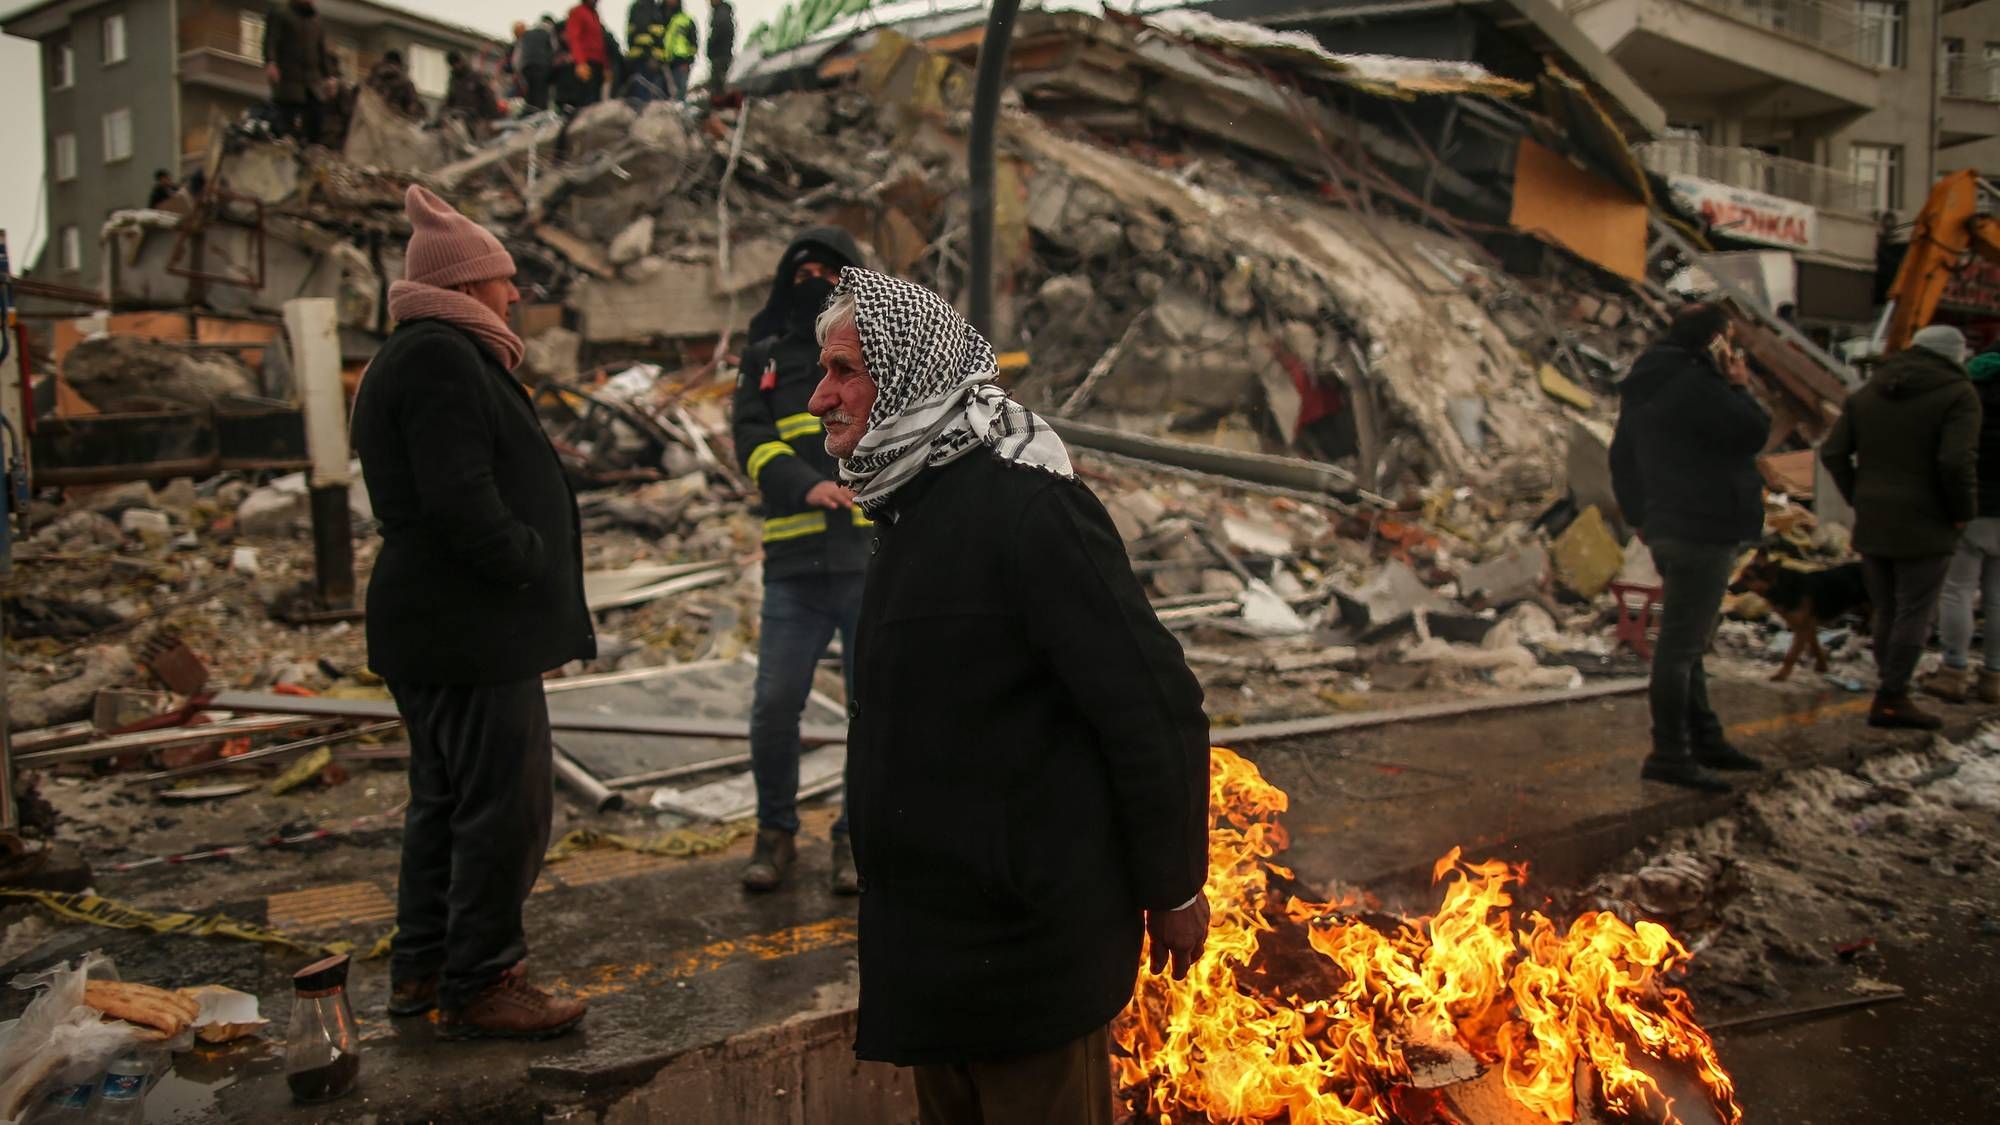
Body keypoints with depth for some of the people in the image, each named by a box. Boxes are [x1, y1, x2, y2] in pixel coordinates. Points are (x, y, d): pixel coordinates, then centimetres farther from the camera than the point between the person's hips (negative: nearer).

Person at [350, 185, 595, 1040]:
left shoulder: (418, 356, 19)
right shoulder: (442, 359, -16)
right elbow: (460, 499, -24)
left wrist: (532, 558, 13)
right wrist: (533, 564, -13)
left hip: (427, 624, 11)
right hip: (474, 629, -11)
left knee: (445, 799, 18)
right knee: (503, 805, -4)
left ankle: (422, 968, 29)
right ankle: (477, 986, 5)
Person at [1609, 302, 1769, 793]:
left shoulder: (1643, 388, 14)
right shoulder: (1695, 385, -18)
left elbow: (1622, 458, 20)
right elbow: (1753, 433, -15)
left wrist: (1638, 515, 26)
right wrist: (1740, 388, 1)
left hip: (1669, 528, 10)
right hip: (1702, 532, -10)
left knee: (1688, 641, 17)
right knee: (1681, 645, -7)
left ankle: (1703, 738, 28)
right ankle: (1670, 755, -3)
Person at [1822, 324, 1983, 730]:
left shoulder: (1867, 393, 9)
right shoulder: (1958, 394, -8)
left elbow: (1833, 453, 5)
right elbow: (1957, 461, -20)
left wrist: (1858, 498, 11)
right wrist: (1964, 512, -7)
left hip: (1872, 524, 6)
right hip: (1924, 525, -6)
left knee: (1886, 612, 13)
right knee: (1915, 613, 0)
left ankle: (1892, 694, 17)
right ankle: (1892, 699, -1)